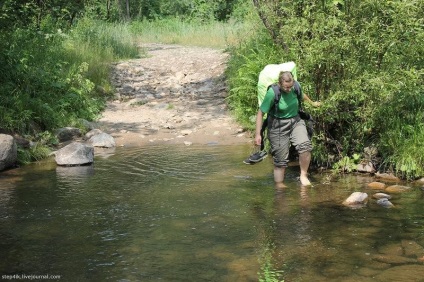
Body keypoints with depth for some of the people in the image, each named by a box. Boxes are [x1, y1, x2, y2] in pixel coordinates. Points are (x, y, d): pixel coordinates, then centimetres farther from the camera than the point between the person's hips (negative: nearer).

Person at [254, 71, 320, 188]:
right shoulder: (272, 93, -20)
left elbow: (302, 95, 21)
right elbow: (261, 113, -14)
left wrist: (312, 103, 40)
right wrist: (257, 134, -17)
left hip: (295, 121, 4)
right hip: (278, 126, -4)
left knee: (305, 145, -23)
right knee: (280, 160, -3)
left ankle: (303, 176, -5)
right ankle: (279, 185, 11)